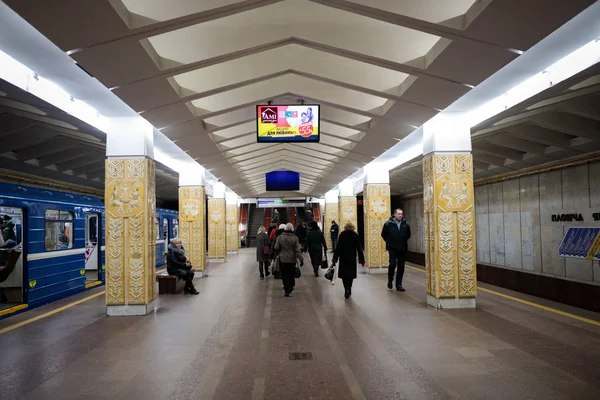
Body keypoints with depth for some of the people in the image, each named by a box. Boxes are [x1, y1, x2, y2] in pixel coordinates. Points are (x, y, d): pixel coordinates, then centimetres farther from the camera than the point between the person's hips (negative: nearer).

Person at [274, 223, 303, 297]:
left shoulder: (280, 237, -6)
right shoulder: (294, 238, -9)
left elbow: (276, 248, -1)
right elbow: (297, 250, -10)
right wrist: (301, 259, -4)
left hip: (283, 259, 0)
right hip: (292, 260, 0)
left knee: (285, 275, 5)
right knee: (291, 274, 16)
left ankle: (287, 291, 1)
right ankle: (290, 288, 27)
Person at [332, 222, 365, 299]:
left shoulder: (342, 235, -6)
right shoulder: (355, 235, -4)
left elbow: (338, 247, -6)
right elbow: (359, 248, -4)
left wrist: (335, 258, 0)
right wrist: (362, 260, 1)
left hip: (343, 258, -1)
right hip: (352, 258, 1)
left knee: (344, 274, 6)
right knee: (350, 274, 14)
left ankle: (347, 289, -8)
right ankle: (349, 289, 19)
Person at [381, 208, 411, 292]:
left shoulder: (405, 224, 3)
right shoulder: (388, 223, -5)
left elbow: (408, 234, 19)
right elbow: (383, 234, 6)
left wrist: (404, 241, 13)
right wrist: (389, 242, 7)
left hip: (402, 249, 3)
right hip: (392, 248, -3)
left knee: (401, 267, 4)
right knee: (392, 264, -12)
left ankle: (399, 285, 12)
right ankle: (390, 280, 14)